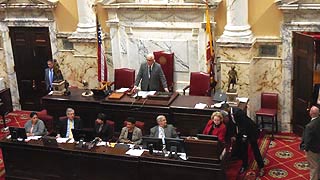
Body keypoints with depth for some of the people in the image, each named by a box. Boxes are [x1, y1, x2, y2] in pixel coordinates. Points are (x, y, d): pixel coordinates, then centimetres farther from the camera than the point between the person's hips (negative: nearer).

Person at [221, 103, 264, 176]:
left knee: (255, 149, 1)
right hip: (241, 131, 8)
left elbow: (244, 124, -27)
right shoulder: (229, 113, -5)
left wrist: (244, 136, -21)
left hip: (251, 130, -8)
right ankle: (244, 165, 28)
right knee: (243, 149, 12)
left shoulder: (237, 112, -30)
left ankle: (261, 167, 11)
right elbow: (232, 124, 2)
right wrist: (233, 135, -5)